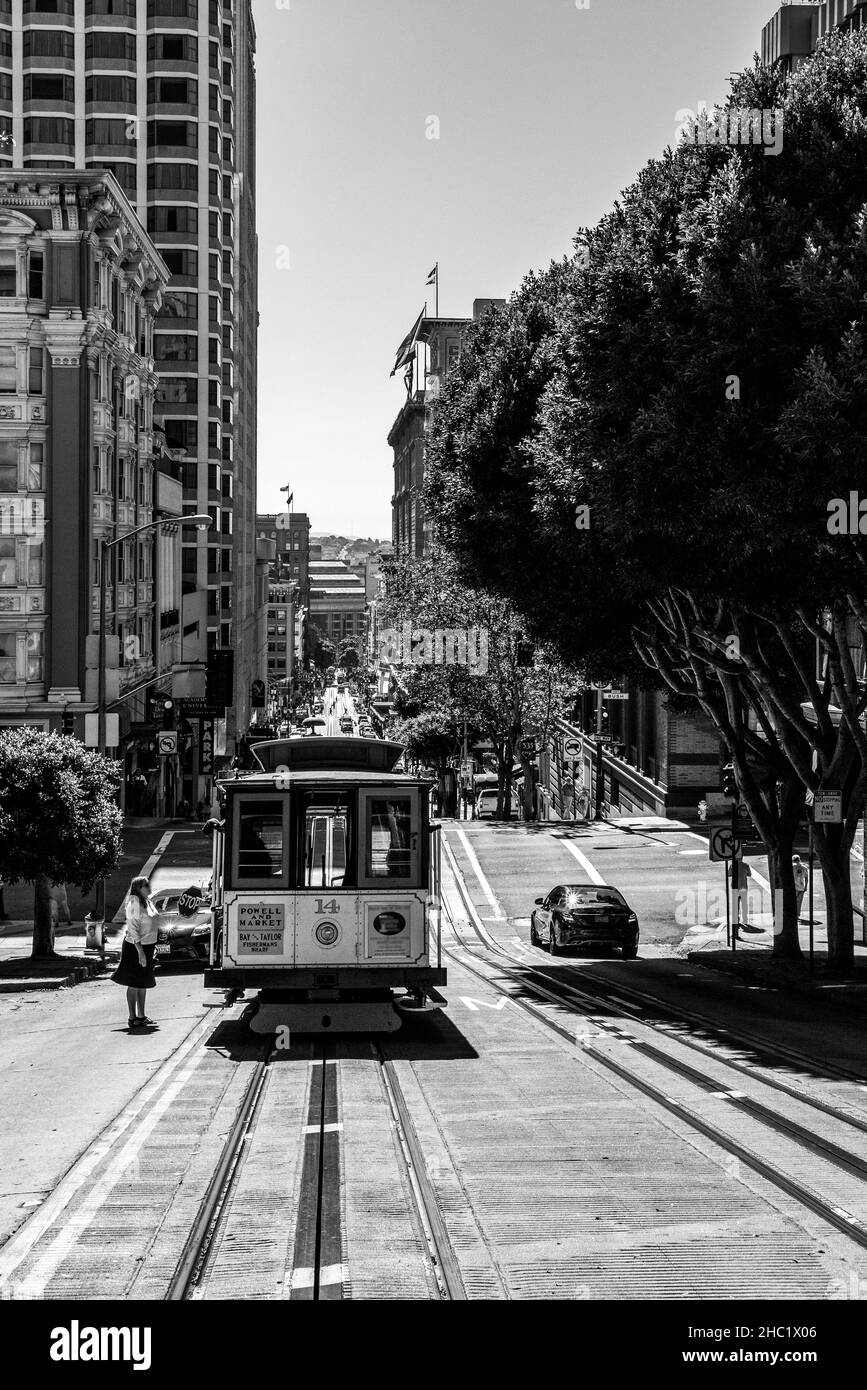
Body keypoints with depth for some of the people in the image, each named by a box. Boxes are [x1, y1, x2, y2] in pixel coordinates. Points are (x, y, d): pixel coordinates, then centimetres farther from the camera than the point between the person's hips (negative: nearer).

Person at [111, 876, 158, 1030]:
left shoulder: (146, 901, 10)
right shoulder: (134, 903, -18)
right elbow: (132, 929, -21)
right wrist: (140, 952, -24)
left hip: (147, 946, 9)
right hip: (135, 947, -9)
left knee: (143, 983, 15)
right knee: (134, 984, -2)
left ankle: (141, 1015, 24)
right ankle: (133, 1018, 4)